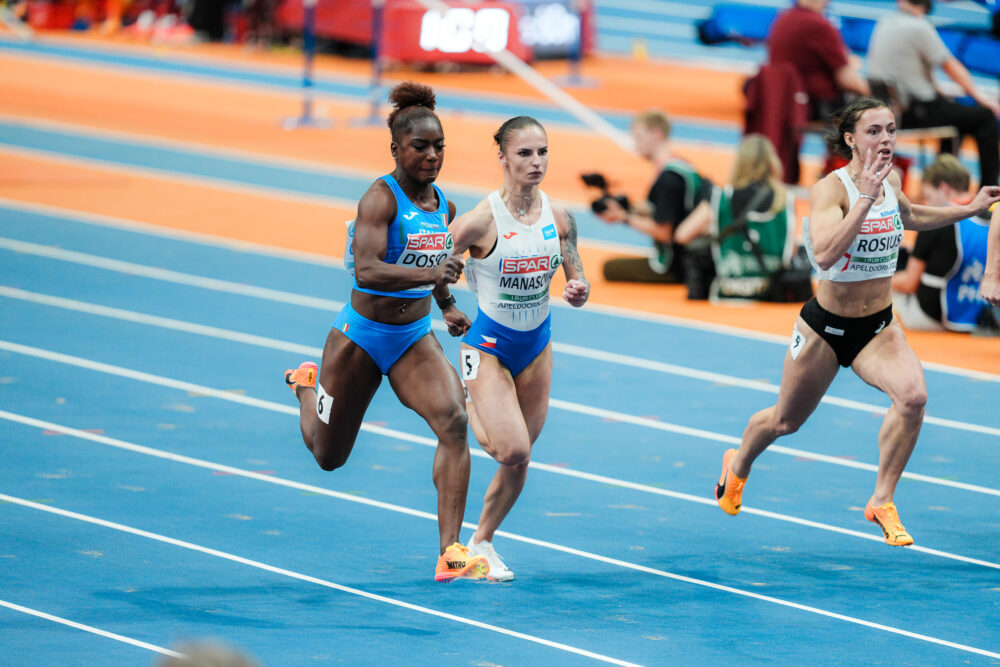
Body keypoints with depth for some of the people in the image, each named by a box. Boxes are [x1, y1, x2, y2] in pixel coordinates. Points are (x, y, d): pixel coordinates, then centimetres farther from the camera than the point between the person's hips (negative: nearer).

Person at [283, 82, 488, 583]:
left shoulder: (444, 207, 0)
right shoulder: (380, 199, -21)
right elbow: (367, 269, -35)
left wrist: (447, 306, 10)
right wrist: (430, 274, -48)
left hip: (415, 338, 4)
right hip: (360, 335, -4)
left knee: (453, 420, -23)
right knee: (328, 456, 13)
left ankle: (450, 554, -26)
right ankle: (306, 385, 49)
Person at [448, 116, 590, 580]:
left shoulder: (559, 219, -5)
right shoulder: (482, 221, -19)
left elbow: (577, 283, 3)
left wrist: (578, 293, -18)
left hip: (536, 346, 5)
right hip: (489, 345, -5)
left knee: (518, 461, 8)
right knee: (512, 450, -18)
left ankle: (482, 542, 29)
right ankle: (470, 414, 16)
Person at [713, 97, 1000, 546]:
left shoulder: (891, 180, -3)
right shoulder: (830, 189, -24)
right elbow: (826, 254, -41)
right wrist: (865, 197, -43)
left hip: (879, 327, 4)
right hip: (825, 327, -4)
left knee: (913, 395, -25)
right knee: (786, 420, 16)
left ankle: (882, 501, -11)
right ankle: (738, 466, 50)